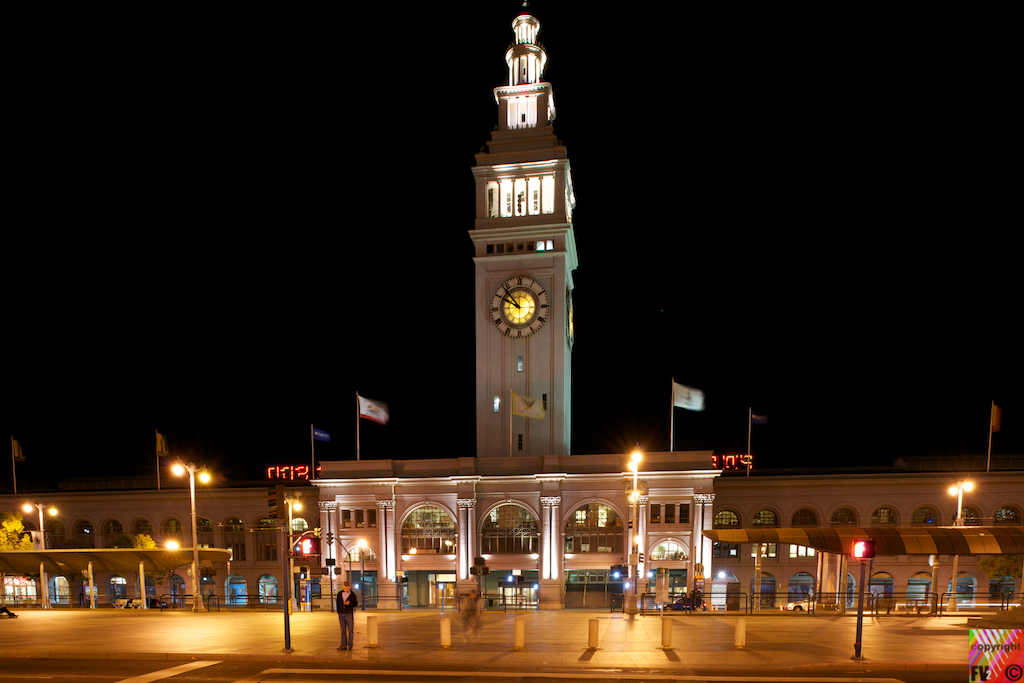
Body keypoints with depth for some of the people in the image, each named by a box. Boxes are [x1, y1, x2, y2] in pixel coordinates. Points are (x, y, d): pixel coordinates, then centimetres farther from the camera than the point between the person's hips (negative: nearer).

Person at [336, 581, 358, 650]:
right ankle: (344, 645, 12)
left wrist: (350, 603, -18)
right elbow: (337, 602, 13)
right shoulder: (340, 593, 3)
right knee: (343, 631, 8)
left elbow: (356, 603, 0)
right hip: (341, 614, 3)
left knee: (350, 630, -3)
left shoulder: (352, 595, -5)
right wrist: (338, 611, 10)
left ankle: (349, 645, 1)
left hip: (349, 614, -3)